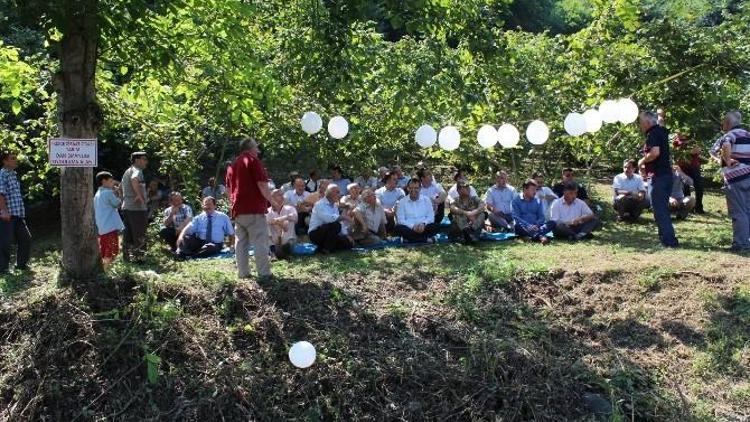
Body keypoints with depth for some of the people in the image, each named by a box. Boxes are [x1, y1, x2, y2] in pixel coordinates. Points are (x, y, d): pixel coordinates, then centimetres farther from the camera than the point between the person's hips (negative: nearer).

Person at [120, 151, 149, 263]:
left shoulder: (127, 171, 20)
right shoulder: (137, 170, -11)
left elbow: (122, 188, 30)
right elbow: (134, 180, -34)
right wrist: (140, 196, -29)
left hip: (126, 207, 9)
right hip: (137, 208, -9)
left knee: (128, 234, 13)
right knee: (139, 235, -3)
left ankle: (126, 257, 18)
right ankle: (138, 258, -1)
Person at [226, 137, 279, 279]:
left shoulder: (232, 165, 18)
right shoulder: (253, 160, -6)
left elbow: (229, 189, 22)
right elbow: (262, 184, -14)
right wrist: (273, 202, -6)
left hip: (238, 210, 8)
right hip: (254, 209, -8)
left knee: (241, 242, 9)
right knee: (260, 242, -6)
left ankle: (243, 272, 10)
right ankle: (264, 273, -7)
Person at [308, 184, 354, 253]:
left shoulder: (335, 206, 12)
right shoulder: (320, 204, -14)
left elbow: (338, 219, 10)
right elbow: (327, 218, -31)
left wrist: (346, 236, -2)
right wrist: (342, 217, -20)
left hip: (328, 233, 8)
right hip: (315, 234, -8)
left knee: (349, 243, -2)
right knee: (335, 225, -32)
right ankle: (325, 249, -19)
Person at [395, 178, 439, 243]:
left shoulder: (426, 200, 11)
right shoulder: (402, 202, 5)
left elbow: (431, 217, 4)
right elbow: (400, 220, -4)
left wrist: (423, 224, -17)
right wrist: (413, 226, -20)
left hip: (423, 228, 0)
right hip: (409, 229, 0)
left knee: (434, 226, -28)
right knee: (398, 228, -32)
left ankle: (411, 238, -23)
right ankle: (426, 239, -27)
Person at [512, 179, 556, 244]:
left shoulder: (538, 201, 17)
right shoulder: (516, 201, 4)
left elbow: (541, 217, 9)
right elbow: (516, 218, -7)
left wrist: (536, 225, -14)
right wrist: (529, 226, -23)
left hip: (536, 227, 4)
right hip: (524, 228, -3)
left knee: (552, 223, -21)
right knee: (518, 226, -36)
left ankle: (535, 235, -52)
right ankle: (540, 236, -62)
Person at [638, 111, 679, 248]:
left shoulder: (652, 134, -12)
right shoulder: (661, 132, 18)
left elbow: (655, 152, -28)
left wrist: (642, 161, -11)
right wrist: (646, 166, 19)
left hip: (658, 176, -10)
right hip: (666, 174, 10)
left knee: (659, 209, -7)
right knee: (663, 209, 17)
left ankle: (669, 240, -9)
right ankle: (668, 239, 25)